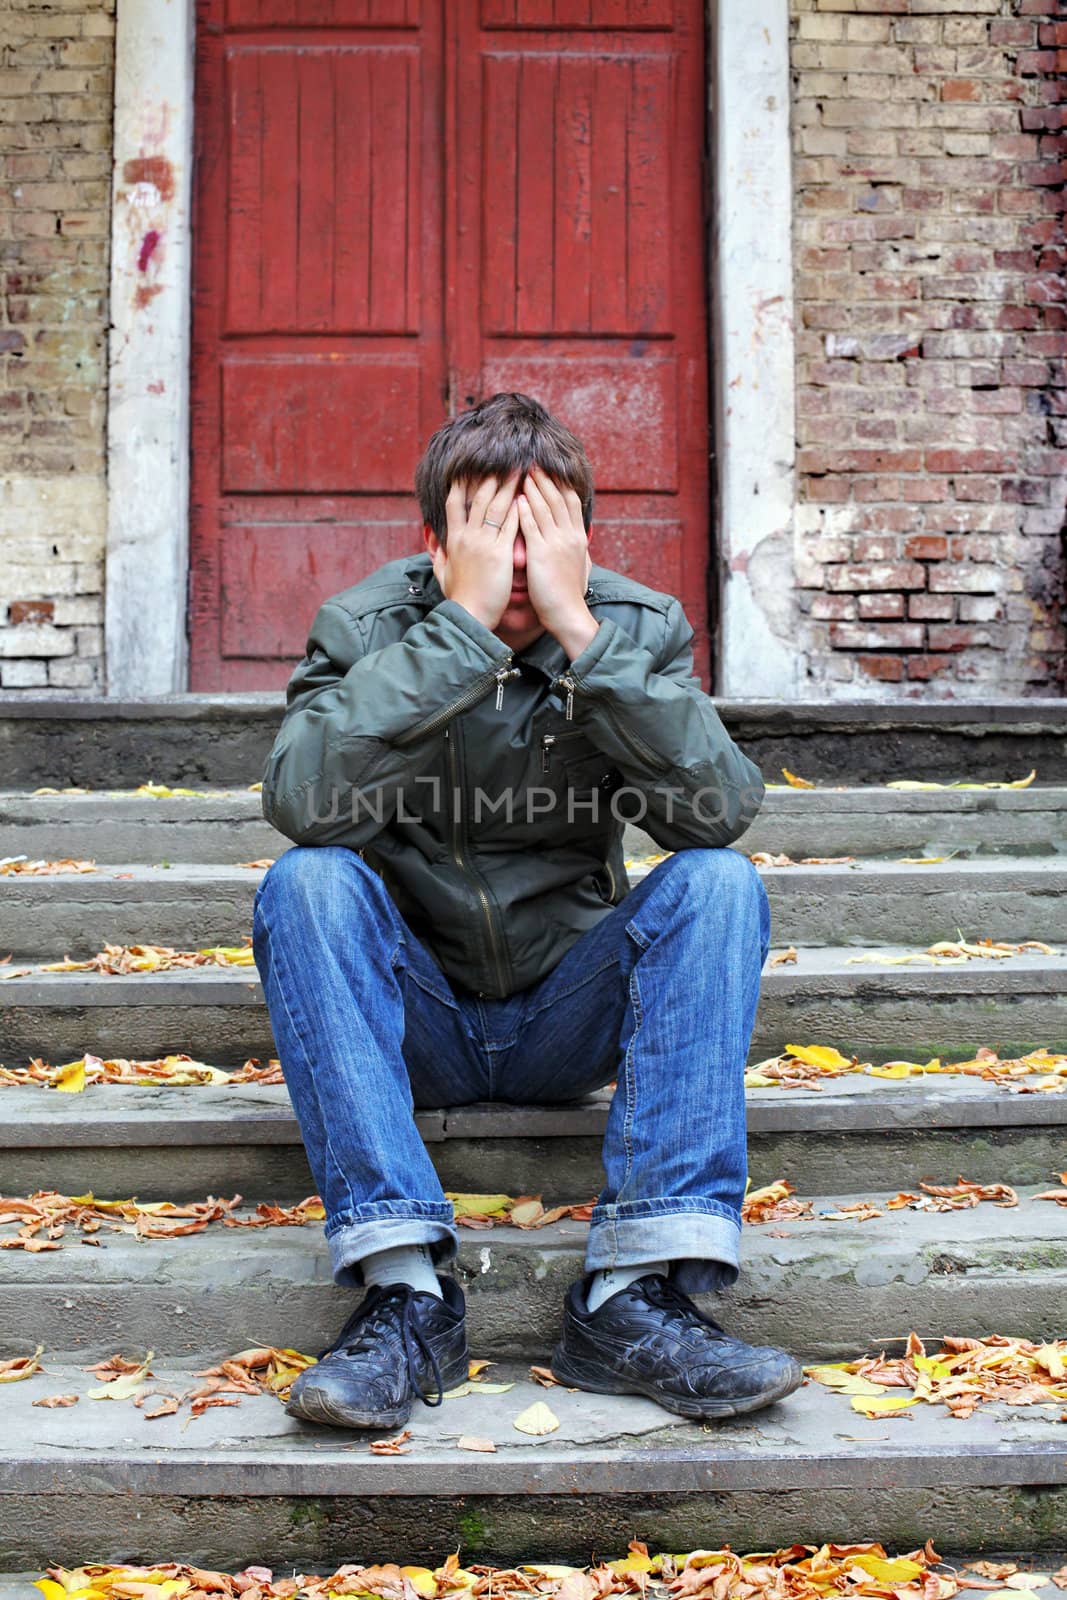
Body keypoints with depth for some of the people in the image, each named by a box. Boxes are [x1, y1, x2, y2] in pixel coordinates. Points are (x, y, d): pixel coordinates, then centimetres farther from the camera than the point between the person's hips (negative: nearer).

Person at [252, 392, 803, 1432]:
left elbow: (720, 812, -22)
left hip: (569, 1018, 1)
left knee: (718, 881, -23)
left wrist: (582, 631, -27)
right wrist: (462, 625, -31)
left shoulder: (639, 626, -4)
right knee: (307, 881, -27)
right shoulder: (365, 625, -8)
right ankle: (405, 1292, -32)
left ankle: (631, 1298, -29)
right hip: (412, 1020, -1)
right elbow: (301, 801, -29)